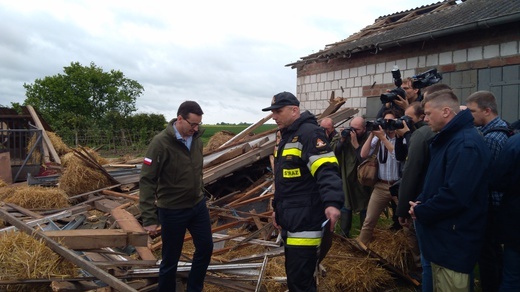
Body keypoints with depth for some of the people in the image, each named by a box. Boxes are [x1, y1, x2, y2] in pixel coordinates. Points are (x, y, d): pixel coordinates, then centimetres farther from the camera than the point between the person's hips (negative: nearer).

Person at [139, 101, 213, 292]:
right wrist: (149, 218, -23)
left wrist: (201, 194, 16)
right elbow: (147, 181, -21)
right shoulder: (160, 143, -21)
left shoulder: (196, 138, -1)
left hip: (198, 205, 6)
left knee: (205, 248, 15)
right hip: (172, 211, -6)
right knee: (170, 259, 9)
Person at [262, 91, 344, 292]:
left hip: (305, 221, -10)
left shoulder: (309, 133, -13)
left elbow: (327, 170, -27)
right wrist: (277, 208, 26)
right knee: (294, 275, 19)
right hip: (290, 220, 10)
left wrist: (332, 202, -41)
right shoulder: (287, 136, 18)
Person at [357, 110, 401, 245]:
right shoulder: (377, 138, 7)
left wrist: (383, 138, -18)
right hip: (381, 185, 3)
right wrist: (372, 134, -9)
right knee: (369, 220, 6)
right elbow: (363, 155, -4)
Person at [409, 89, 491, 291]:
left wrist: (420, 212, -16)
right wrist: (420, 202, 0)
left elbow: (455, 195, -29)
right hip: (443, 238, 10)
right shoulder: (448, 139, 13)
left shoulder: (466, 143, -22)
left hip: (453, 241, -10)